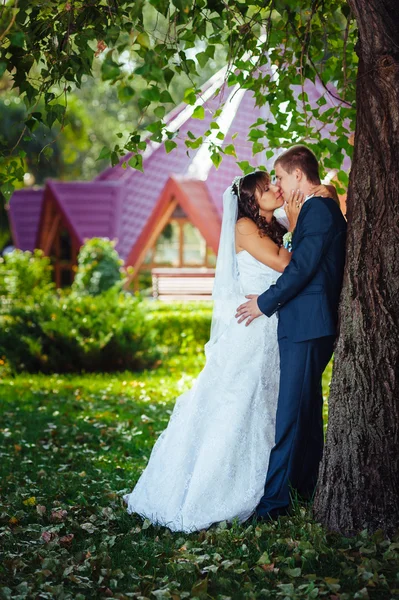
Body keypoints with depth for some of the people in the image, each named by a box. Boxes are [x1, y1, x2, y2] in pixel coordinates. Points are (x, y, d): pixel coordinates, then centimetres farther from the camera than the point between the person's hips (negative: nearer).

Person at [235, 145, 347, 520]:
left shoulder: (318, 209, -13)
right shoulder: (325, 209, 18)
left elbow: (302, 267, -19)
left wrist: (266, 302, -11)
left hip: (306, 324, -11)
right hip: (311, 324, 11)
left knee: (289, 410, -10)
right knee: (307, 408, 17)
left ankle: (273, 499, -9)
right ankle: (308, 484, 27)